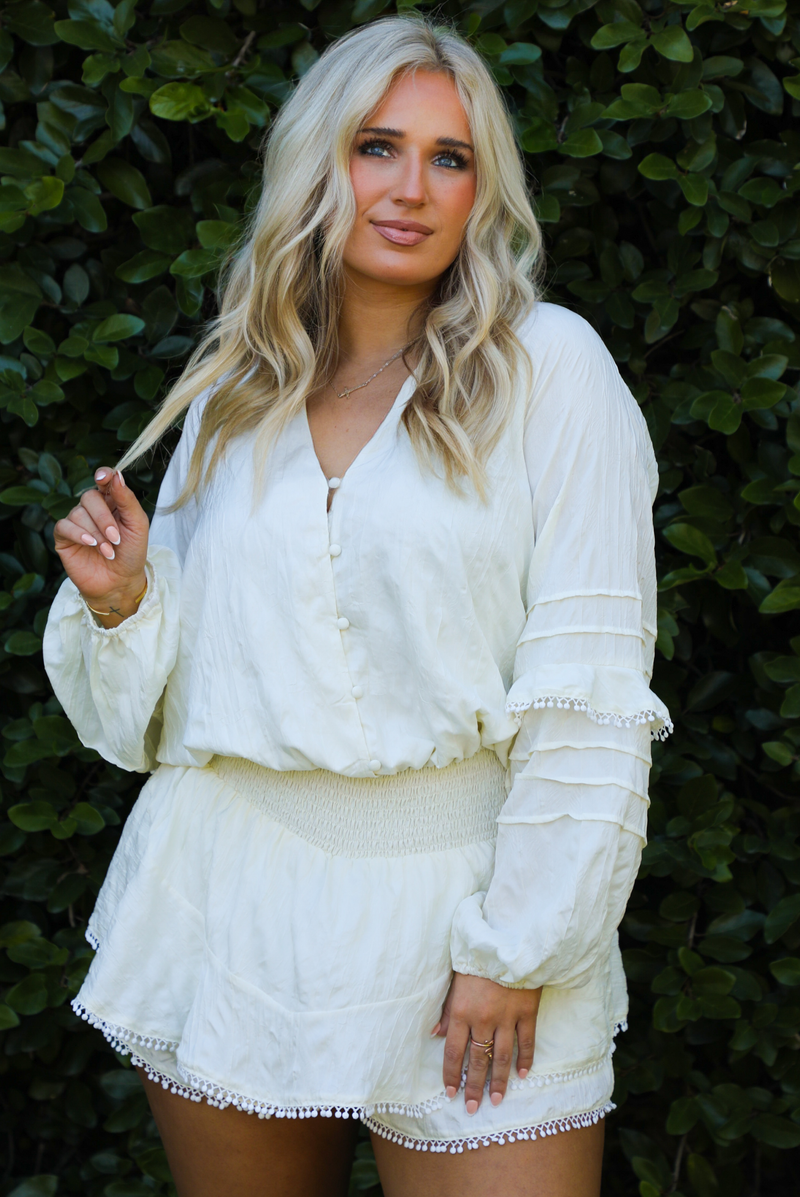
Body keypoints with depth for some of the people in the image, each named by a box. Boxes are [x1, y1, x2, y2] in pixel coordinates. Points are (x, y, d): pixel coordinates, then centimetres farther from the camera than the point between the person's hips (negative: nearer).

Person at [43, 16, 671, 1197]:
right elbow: (172, 692, 14)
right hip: (233, 899, 4)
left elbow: (588, 689, -9)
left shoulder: (549, 365, -5)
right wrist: (119, 600, -6)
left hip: (463, 896, -3)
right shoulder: (232, 395, 9)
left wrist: (517, 947, -12)